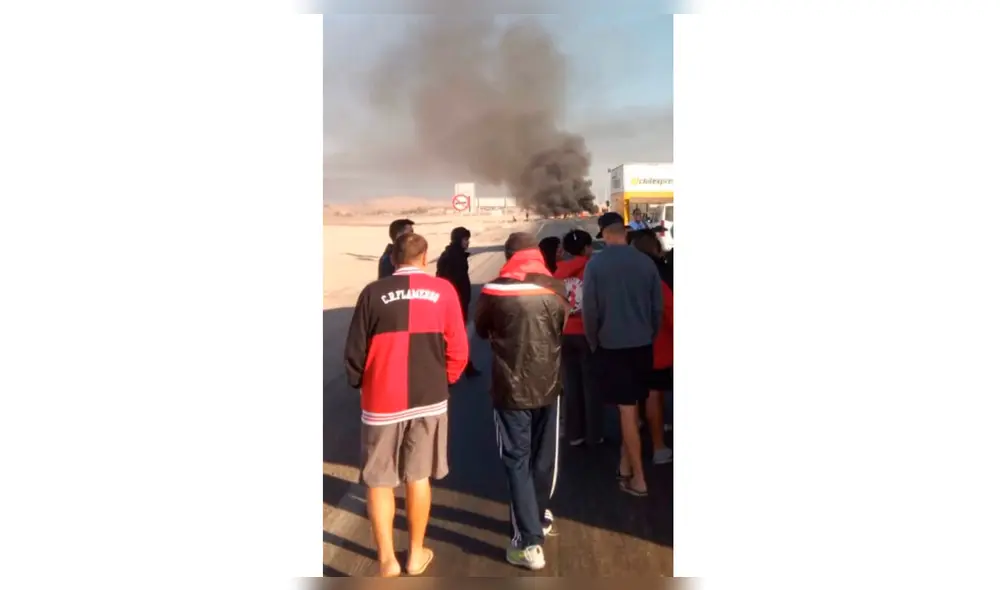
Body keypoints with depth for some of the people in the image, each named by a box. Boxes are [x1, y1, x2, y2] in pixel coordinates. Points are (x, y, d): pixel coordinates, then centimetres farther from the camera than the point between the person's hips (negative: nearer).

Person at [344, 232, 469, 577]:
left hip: (382, 401, -1)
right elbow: (458, 349, -4)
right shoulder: (443, 290, -4)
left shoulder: (373, 293, -6)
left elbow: (354, 352, -4)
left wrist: (360, 385, 15)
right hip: (428, 399, 2)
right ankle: (416, 555, 29)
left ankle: (387, 559, 16)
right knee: (418, 477, 17)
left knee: (378, 481, 14)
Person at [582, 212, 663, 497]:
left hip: (612, 345, -3)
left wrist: (593, 343, 7)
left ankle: (638, 479, 8)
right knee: (631, 407, 16)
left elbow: (590, 309, -7)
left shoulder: (595, 264, -10)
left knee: (627, 411, 2)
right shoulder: (646, 262, -1)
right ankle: (625, 465, 27)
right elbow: (658, 306, 4)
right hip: (642, 344, 3)